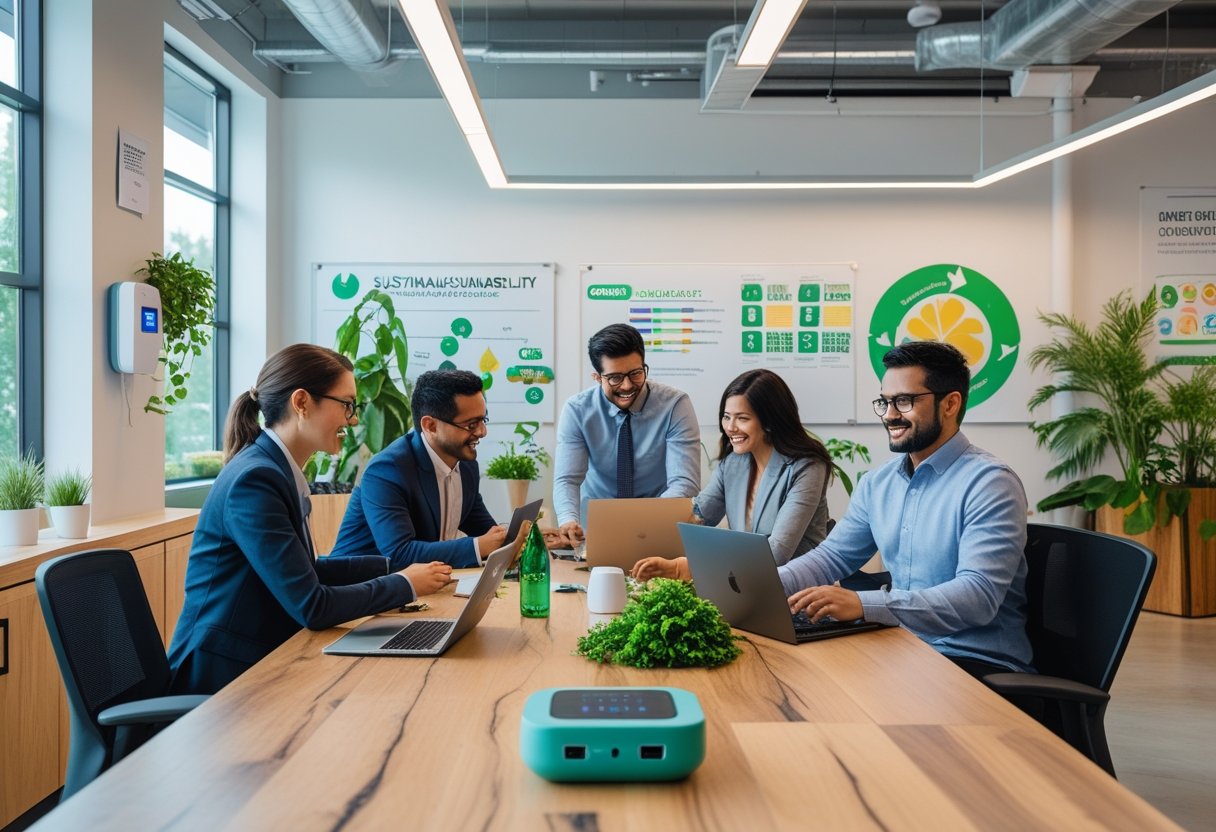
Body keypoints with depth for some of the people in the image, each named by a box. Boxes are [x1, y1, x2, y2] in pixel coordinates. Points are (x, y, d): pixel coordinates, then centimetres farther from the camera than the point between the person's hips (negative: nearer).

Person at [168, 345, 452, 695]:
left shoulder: (280, 471, 6)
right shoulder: (254, 480, -21)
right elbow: (311, 607, -23)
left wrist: (389, 566, 9)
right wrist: (405, 584, -12)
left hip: (258, 662, 8)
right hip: (222, 677, -8)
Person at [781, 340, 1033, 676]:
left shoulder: (989, 483, -14)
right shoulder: (877, 484, 10)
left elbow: (978, 594, -24)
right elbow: (832, 555, 14)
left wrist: (863, 604, -36)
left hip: (979, 662, -6)